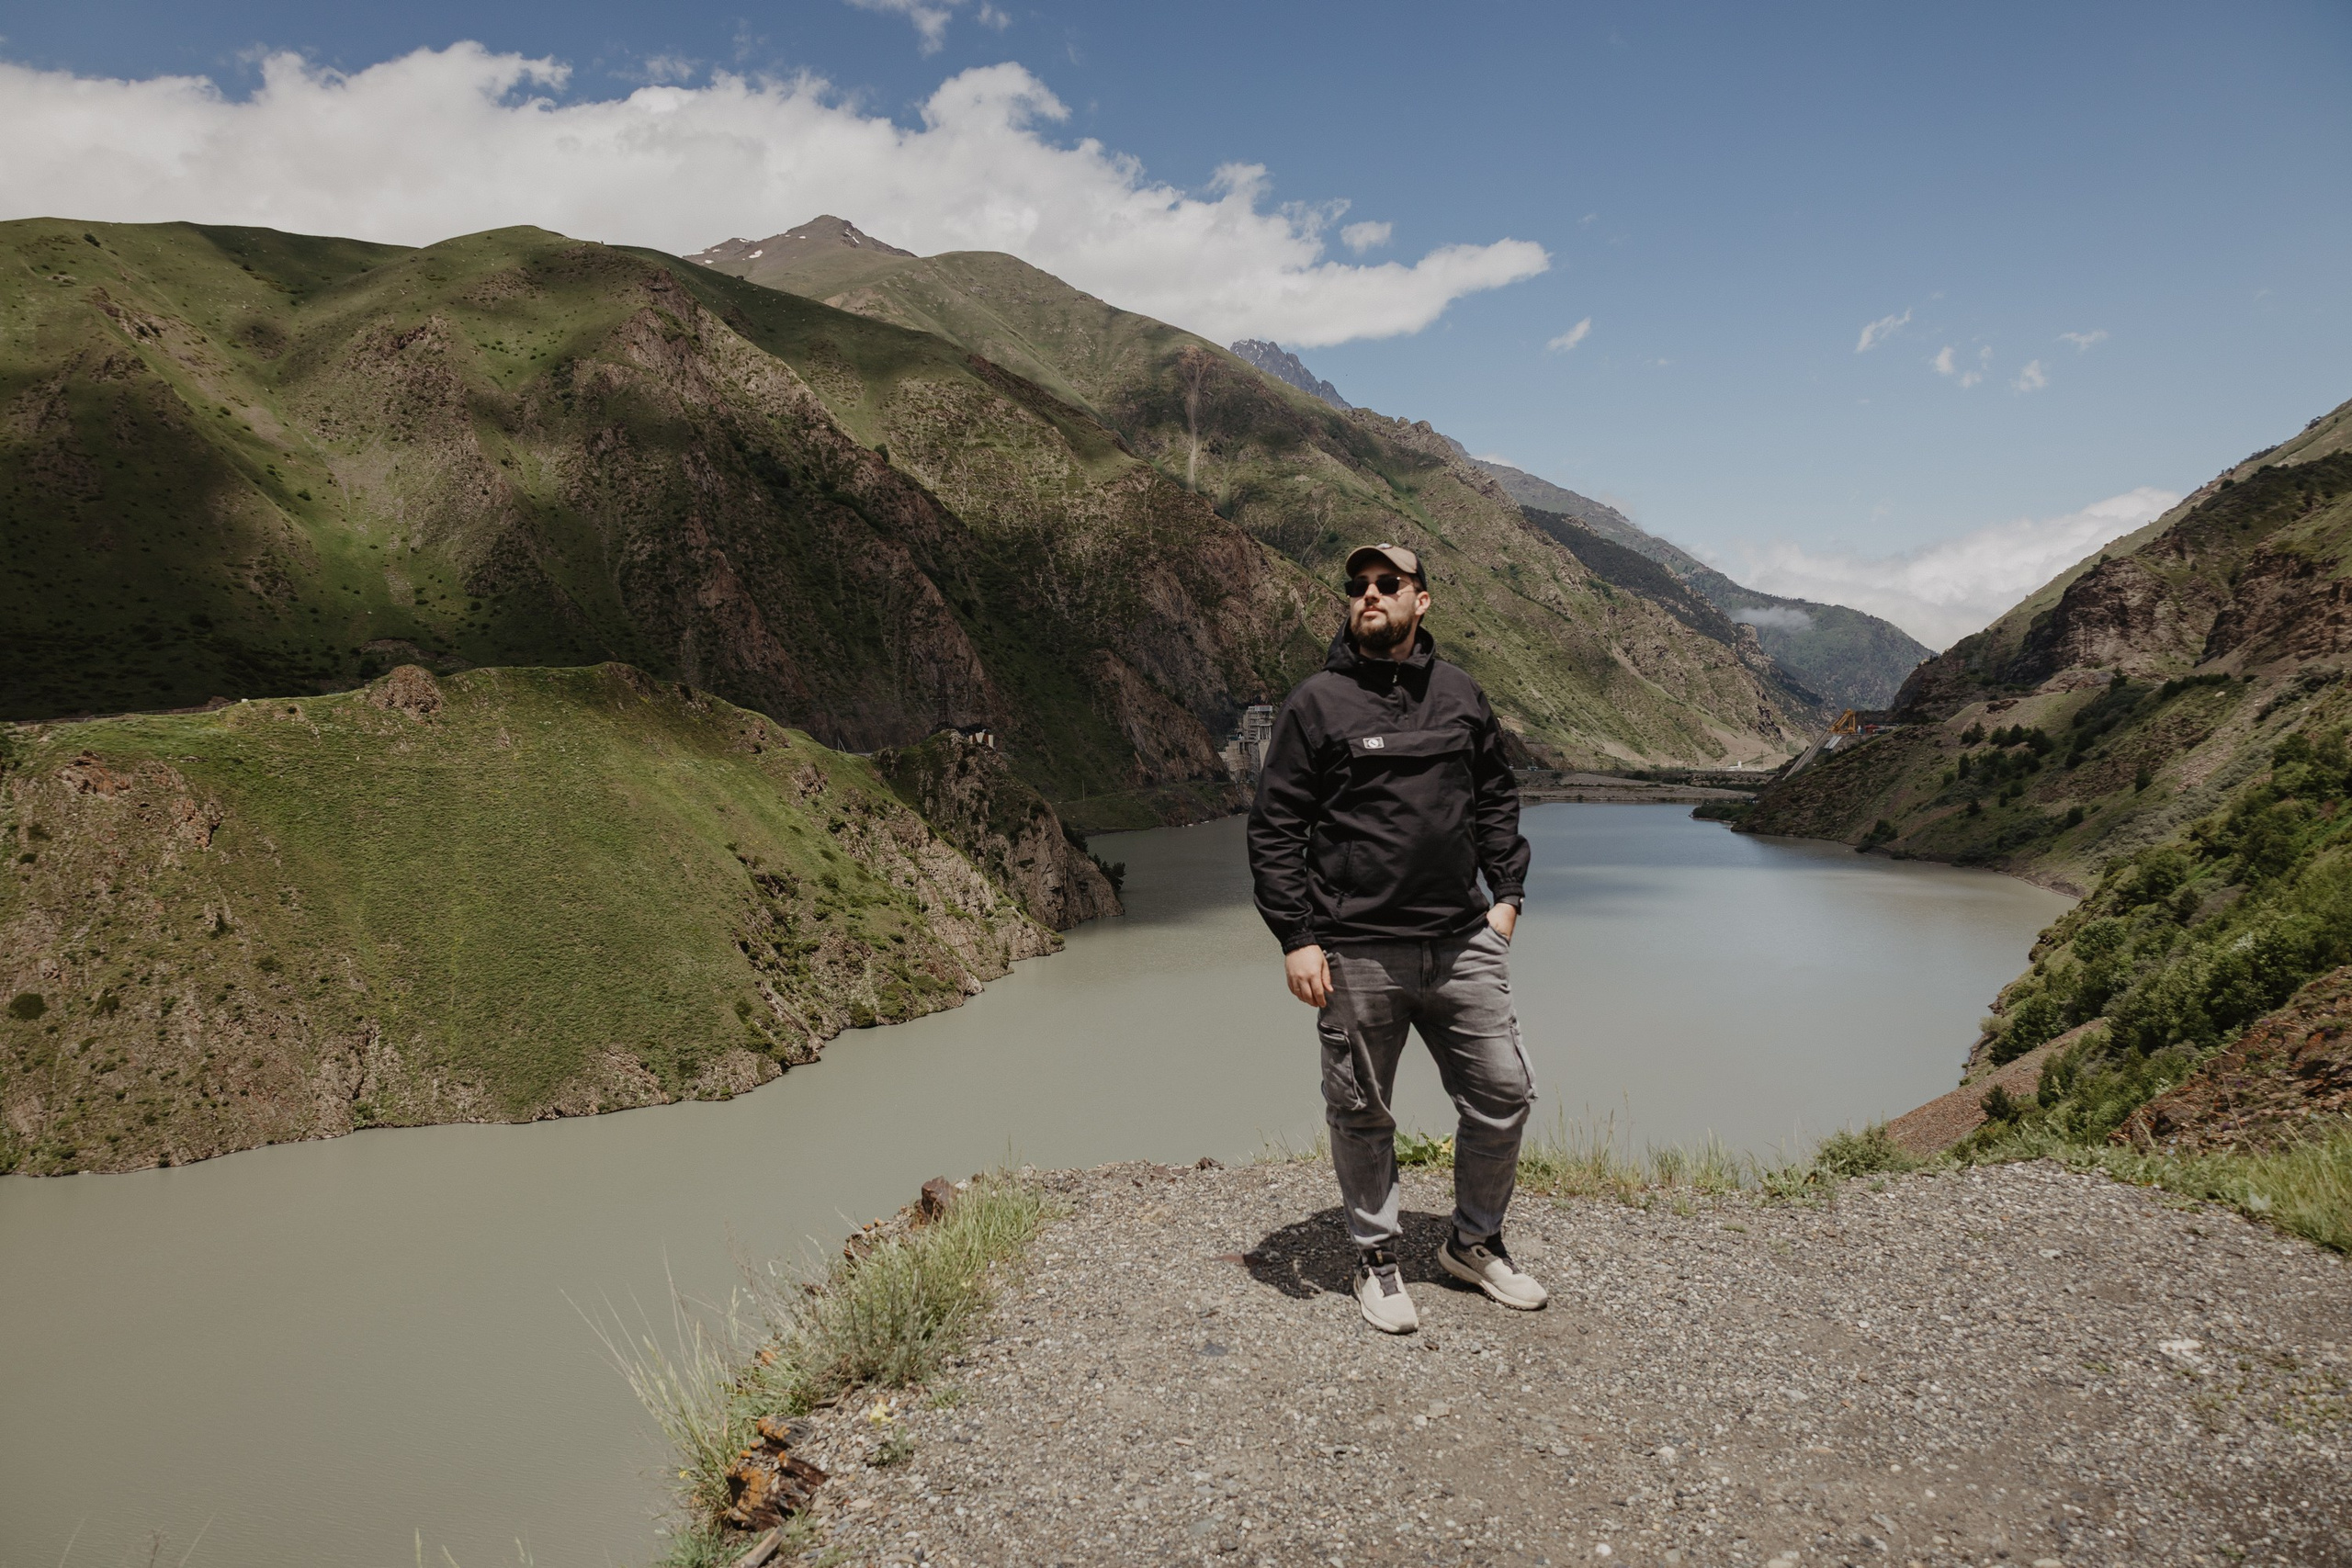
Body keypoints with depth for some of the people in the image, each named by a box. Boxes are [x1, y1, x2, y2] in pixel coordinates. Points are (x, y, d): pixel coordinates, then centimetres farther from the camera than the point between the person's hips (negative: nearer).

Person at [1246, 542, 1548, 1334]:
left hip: (1461, 943, 4)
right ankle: (1376, 1259, 28)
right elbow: (1274, 826, -3)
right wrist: (1295, 939, -9)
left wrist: (1506, 893, 13)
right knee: (1362, 1114, 7)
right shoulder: (1317, 702, -3)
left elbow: (1497, 797, 22)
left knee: (1503, 1091, 8)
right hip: (1356, 951, -4)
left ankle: (1475, 1243, 30)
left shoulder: (1461, 694, 10)